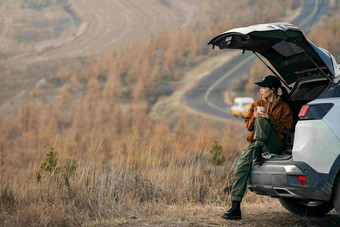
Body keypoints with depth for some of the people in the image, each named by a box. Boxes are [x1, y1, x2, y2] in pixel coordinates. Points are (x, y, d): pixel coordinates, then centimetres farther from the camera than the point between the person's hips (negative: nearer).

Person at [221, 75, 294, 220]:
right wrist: (253, 118, -3)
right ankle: (235, 207, -30)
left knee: (261, 121, -31)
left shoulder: (284, 107, 10)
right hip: (254, 141, 4)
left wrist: (269, 118, -13)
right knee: (242, 164, -26)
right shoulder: (257, 105, 22)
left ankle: (258, 152, -33)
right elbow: (248, 125, 20)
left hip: (273, 144, -4)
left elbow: (286, 128, -1)